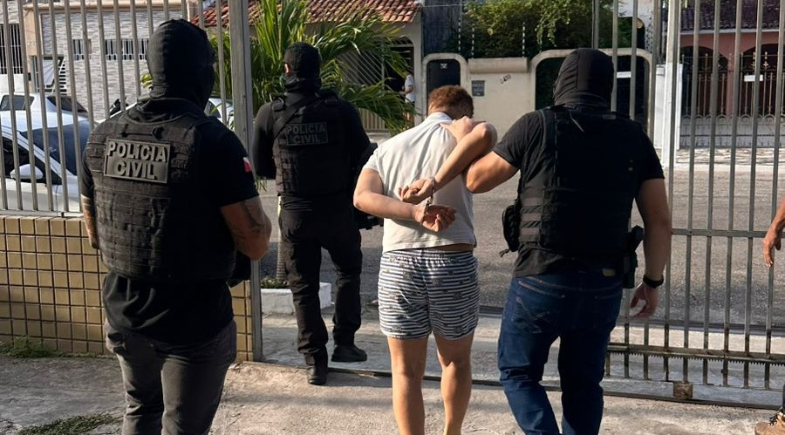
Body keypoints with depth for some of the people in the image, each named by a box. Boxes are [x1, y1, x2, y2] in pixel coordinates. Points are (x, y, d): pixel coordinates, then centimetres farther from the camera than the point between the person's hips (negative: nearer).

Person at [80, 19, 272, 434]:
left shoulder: (103, 136, -1)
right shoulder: (213, 140, -19)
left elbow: (94, 234, 11)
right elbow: (255, 244, -17)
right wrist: (246, 199, 1)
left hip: (124, 314, 6)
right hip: (193, 322, -5)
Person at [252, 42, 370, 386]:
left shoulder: (269, 114, -6)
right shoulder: (341, 110, -8)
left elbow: (261, 167, 3)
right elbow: (363, 156, -2)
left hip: (294, 211, 0)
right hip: (337, 208, 0)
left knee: (303, 286, 11)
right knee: (348, 270, 23)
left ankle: (314, 361, 14)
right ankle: (344, 342, 20)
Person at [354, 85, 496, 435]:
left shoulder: (388, 147, 16)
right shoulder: (456, 132, 5)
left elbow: (362, 197, -2)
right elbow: (484, 132, -21)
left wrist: (415, 214, -13)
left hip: (398, 264, 2)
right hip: (453, 263, -2)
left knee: (406, 372, 13)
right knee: (456, 361, 22)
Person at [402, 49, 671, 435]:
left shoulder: (537, 126, -5)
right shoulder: (633, 137, 4)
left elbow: (477, 180, 2)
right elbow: (659, 219, 2)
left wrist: (437, 181, 21)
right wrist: (652, 280, 12)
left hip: (541, 279, -3)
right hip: (603, 285, 4)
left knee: (518, 371, 15)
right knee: (583, 382, 19)